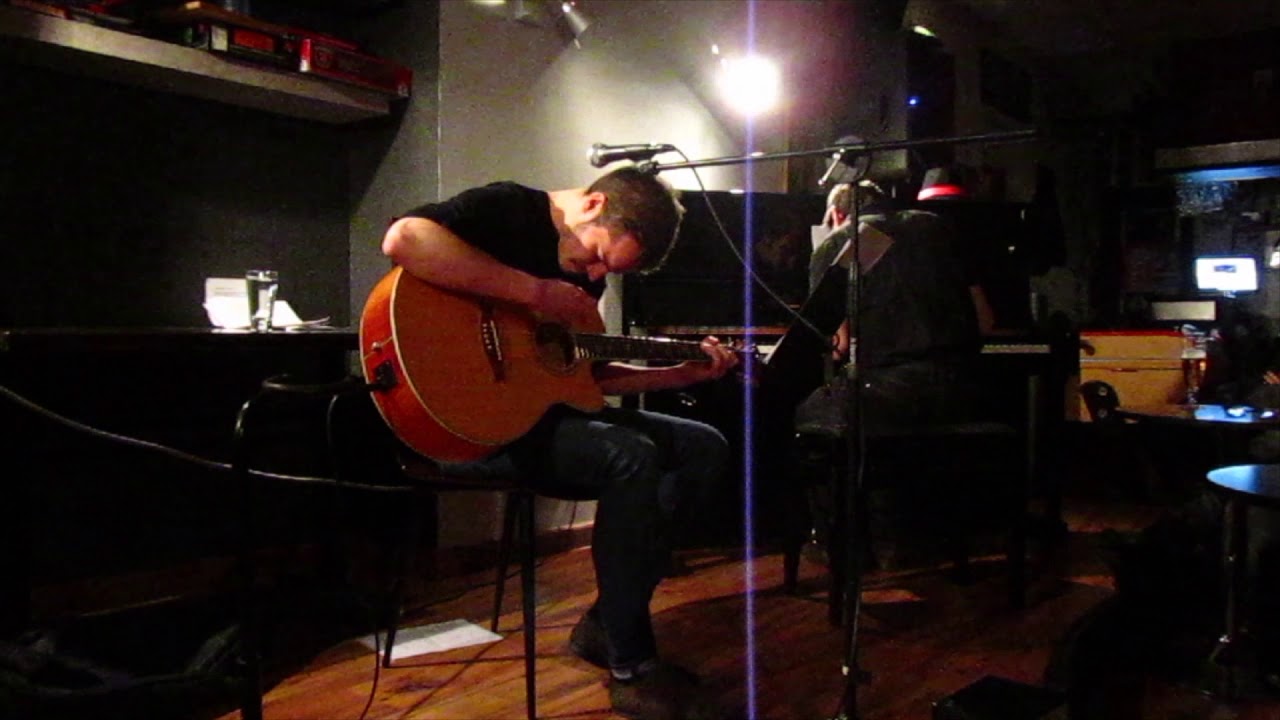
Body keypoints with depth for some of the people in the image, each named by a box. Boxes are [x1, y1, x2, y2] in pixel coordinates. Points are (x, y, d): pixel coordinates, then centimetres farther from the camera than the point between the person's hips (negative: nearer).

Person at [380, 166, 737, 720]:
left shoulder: (585, 271, 13)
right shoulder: (507, 209, -11)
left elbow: (590, 374, 18)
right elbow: (403, 239, -31)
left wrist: (686, 373, 8)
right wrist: (536, 291, -27)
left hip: (545, 408, 9)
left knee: (706, 446, 3)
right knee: (631, 457, -30)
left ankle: (608, 625, 5)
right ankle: (631, 669, -14)